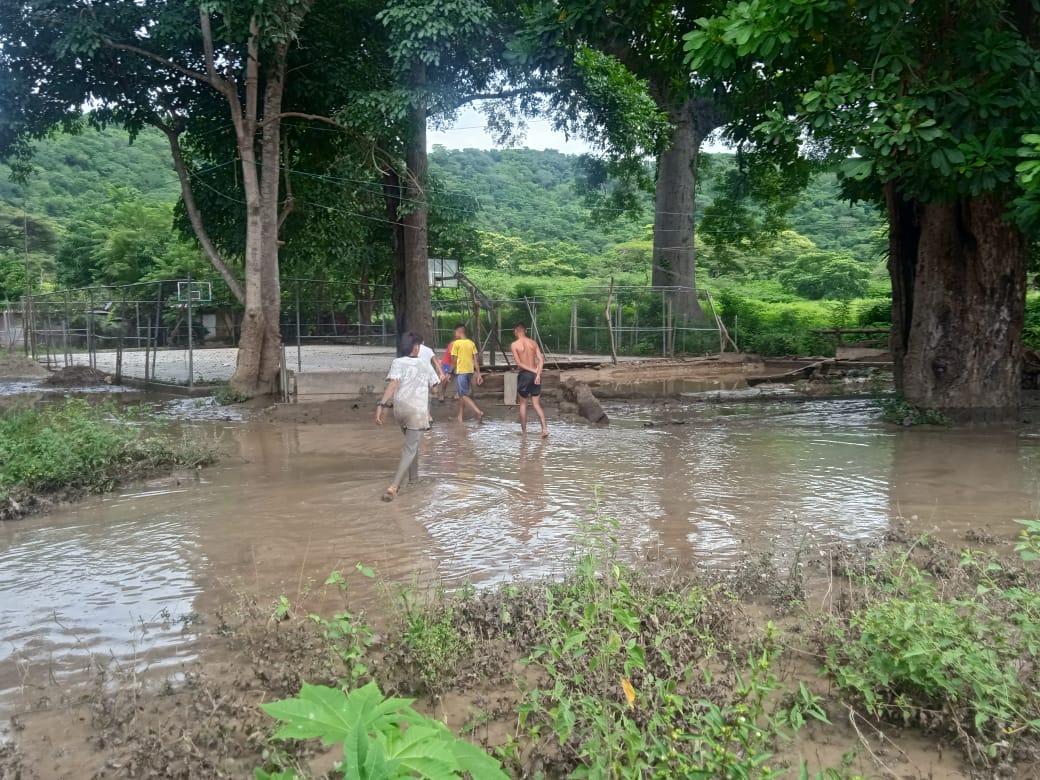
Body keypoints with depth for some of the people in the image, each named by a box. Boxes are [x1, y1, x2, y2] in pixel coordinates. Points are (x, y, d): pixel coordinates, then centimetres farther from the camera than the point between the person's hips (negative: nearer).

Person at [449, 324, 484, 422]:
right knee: (462, 394, 17)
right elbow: (476, 360, 5)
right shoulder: (471, 343, 8)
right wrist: (478, 374, 6)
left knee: (464, 396, -4)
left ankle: (478, 412, -20)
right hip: (470, 371, 7)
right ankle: (460, 417, 22)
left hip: (460, 371, -7)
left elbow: (454, 360, -8)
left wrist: (450, 372, 4)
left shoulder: (456, 343, -9)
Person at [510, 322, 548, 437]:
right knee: (536, 403, 7)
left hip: (524, 374, -3)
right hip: (535, 374, 3)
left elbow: (519, 363, -12)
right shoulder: (533, 342, 6)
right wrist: (538, 374, -12)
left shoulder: (515, 344, -6)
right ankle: (544, 428, -9)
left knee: (523, 403, 11)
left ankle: (523, 430, 17)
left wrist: (533, 371, -10)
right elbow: (541, 359, -5)